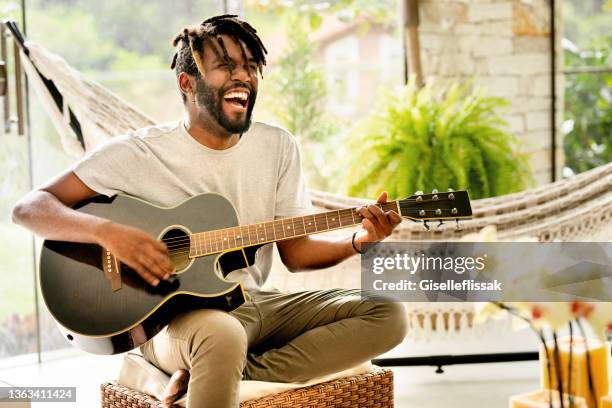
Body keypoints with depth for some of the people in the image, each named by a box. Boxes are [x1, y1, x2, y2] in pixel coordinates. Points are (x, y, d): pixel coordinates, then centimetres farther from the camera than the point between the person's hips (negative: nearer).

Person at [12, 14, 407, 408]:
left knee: (387, 314, -12)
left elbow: (295, 251, 8)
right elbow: (29, 208, -9)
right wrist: (109, 232, -26)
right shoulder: (141, 152, -7)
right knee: (223, 333, -42)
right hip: (171, 314, -7)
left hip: (255, 304, 7)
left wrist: (358, 241, -11)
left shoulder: (278, 146, 6)